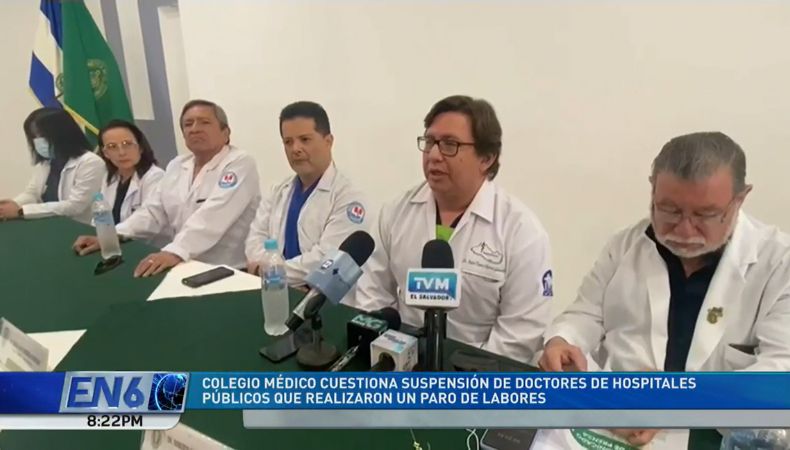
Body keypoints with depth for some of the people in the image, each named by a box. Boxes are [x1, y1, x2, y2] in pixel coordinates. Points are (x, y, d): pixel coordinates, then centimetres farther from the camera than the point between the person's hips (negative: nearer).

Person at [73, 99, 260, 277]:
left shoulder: (240, 164, -10)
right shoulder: (177, 165, 14)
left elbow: (211, 217, -25)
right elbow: (154, 211, 12)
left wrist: (175, 252, -36)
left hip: (229, 272, -7)